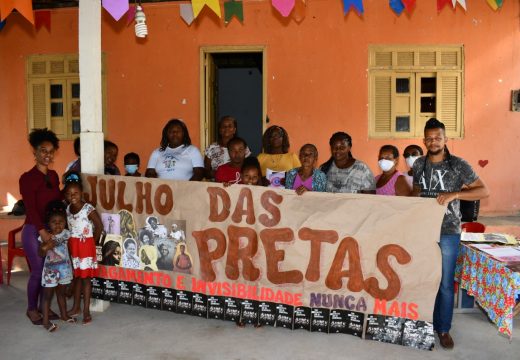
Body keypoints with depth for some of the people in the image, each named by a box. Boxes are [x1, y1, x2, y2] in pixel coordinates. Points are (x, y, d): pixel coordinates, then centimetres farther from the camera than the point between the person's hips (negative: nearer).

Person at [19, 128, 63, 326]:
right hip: (34, 231, -6)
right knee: (38, 271, 0)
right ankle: (31, 309, 19)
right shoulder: (27, 178, -12)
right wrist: (42, 231, -20)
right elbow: (30, 208, -16)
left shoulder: (53, 175, 8)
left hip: (53, 229, 6)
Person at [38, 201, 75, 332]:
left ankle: (64, 315, 34)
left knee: (61, 293, 19)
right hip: (50, 270, -4)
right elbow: (41, 254, -15)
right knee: (48, 295, 3)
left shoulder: (66, 234, -3)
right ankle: (45, 321, 11)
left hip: (64, 269, 4)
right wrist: (45, 247, -31)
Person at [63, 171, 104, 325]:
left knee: (85, 277, -1)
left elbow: (99, 226, -14)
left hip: (86, 246, -6)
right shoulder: (67, 209, 3)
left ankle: (86, 310, 4)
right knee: (76, 276, 15)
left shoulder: (88, 209, -17)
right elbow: (68, 226, 13)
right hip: (72, 246, 6)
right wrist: (71, 242, 5)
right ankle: (76, 306, 26)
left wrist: (93, 241, -5)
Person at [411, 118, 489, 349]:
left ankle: (443, 328, 18)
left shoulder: (458, 165, -7)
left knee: (445, 283, 4)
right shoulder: (419, 164, 5)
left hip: (447, 232, -3)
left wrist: (455, 194, -23)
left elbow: (484, 191, -11)